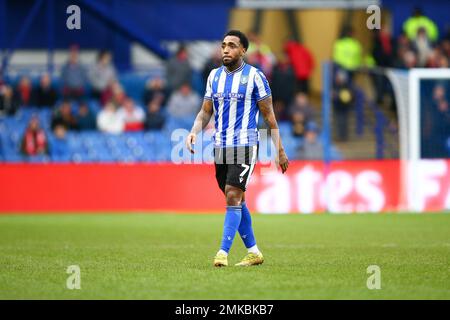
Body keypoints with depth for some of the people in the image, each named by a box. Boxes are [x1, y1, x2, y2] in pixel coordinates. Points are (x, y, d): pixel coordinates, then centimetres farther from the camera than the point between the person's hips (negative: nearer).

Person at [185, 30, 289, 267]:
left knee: (233, 197, -15)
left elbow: (269, 115, -3)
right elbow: (206, 112, 15)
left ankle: (223, 252, -18)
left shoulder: (254, 76, -5)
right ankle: (253, 252, 20)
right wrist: (194, 132, -6)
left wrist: (280, 151, -4)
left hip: (244, 146, -6)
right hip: (220, 147, 6)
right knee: (237, 201, 10)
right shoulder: (214, 76, 10)